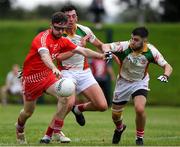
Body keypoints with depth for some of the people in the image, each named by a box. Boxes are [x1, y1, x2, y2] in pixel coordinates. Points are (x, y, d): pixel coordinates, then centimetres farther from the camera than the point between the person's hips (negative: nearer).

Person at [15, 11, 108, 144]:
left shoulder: (62, 41, -1)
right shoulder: (43, 38, -26)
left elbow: (83, 51, 8)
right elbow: (44, 55, -46)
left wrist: (102, 55, 2)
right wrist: (54, 69, -64)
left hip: (48, 75, 6)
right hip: (31, 77, -5)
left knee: (64, 97, -20)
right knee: (28, 111, 8)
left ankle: (56, 131, -6)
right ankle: (20, 128, 44)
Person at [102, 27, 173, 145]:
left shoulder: (151, 51, -21)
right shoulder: (124, 46, -24)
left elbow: (167, 66, -16)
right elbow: (106, 46, -30)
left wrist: (165, 75, -37)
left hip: (140, 83, -1)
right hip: (123, 82, 1)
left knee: (140, 109, -26)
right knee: (115, 115, 12)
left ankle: (140, 137, -1)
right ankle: (120, 128, 50)